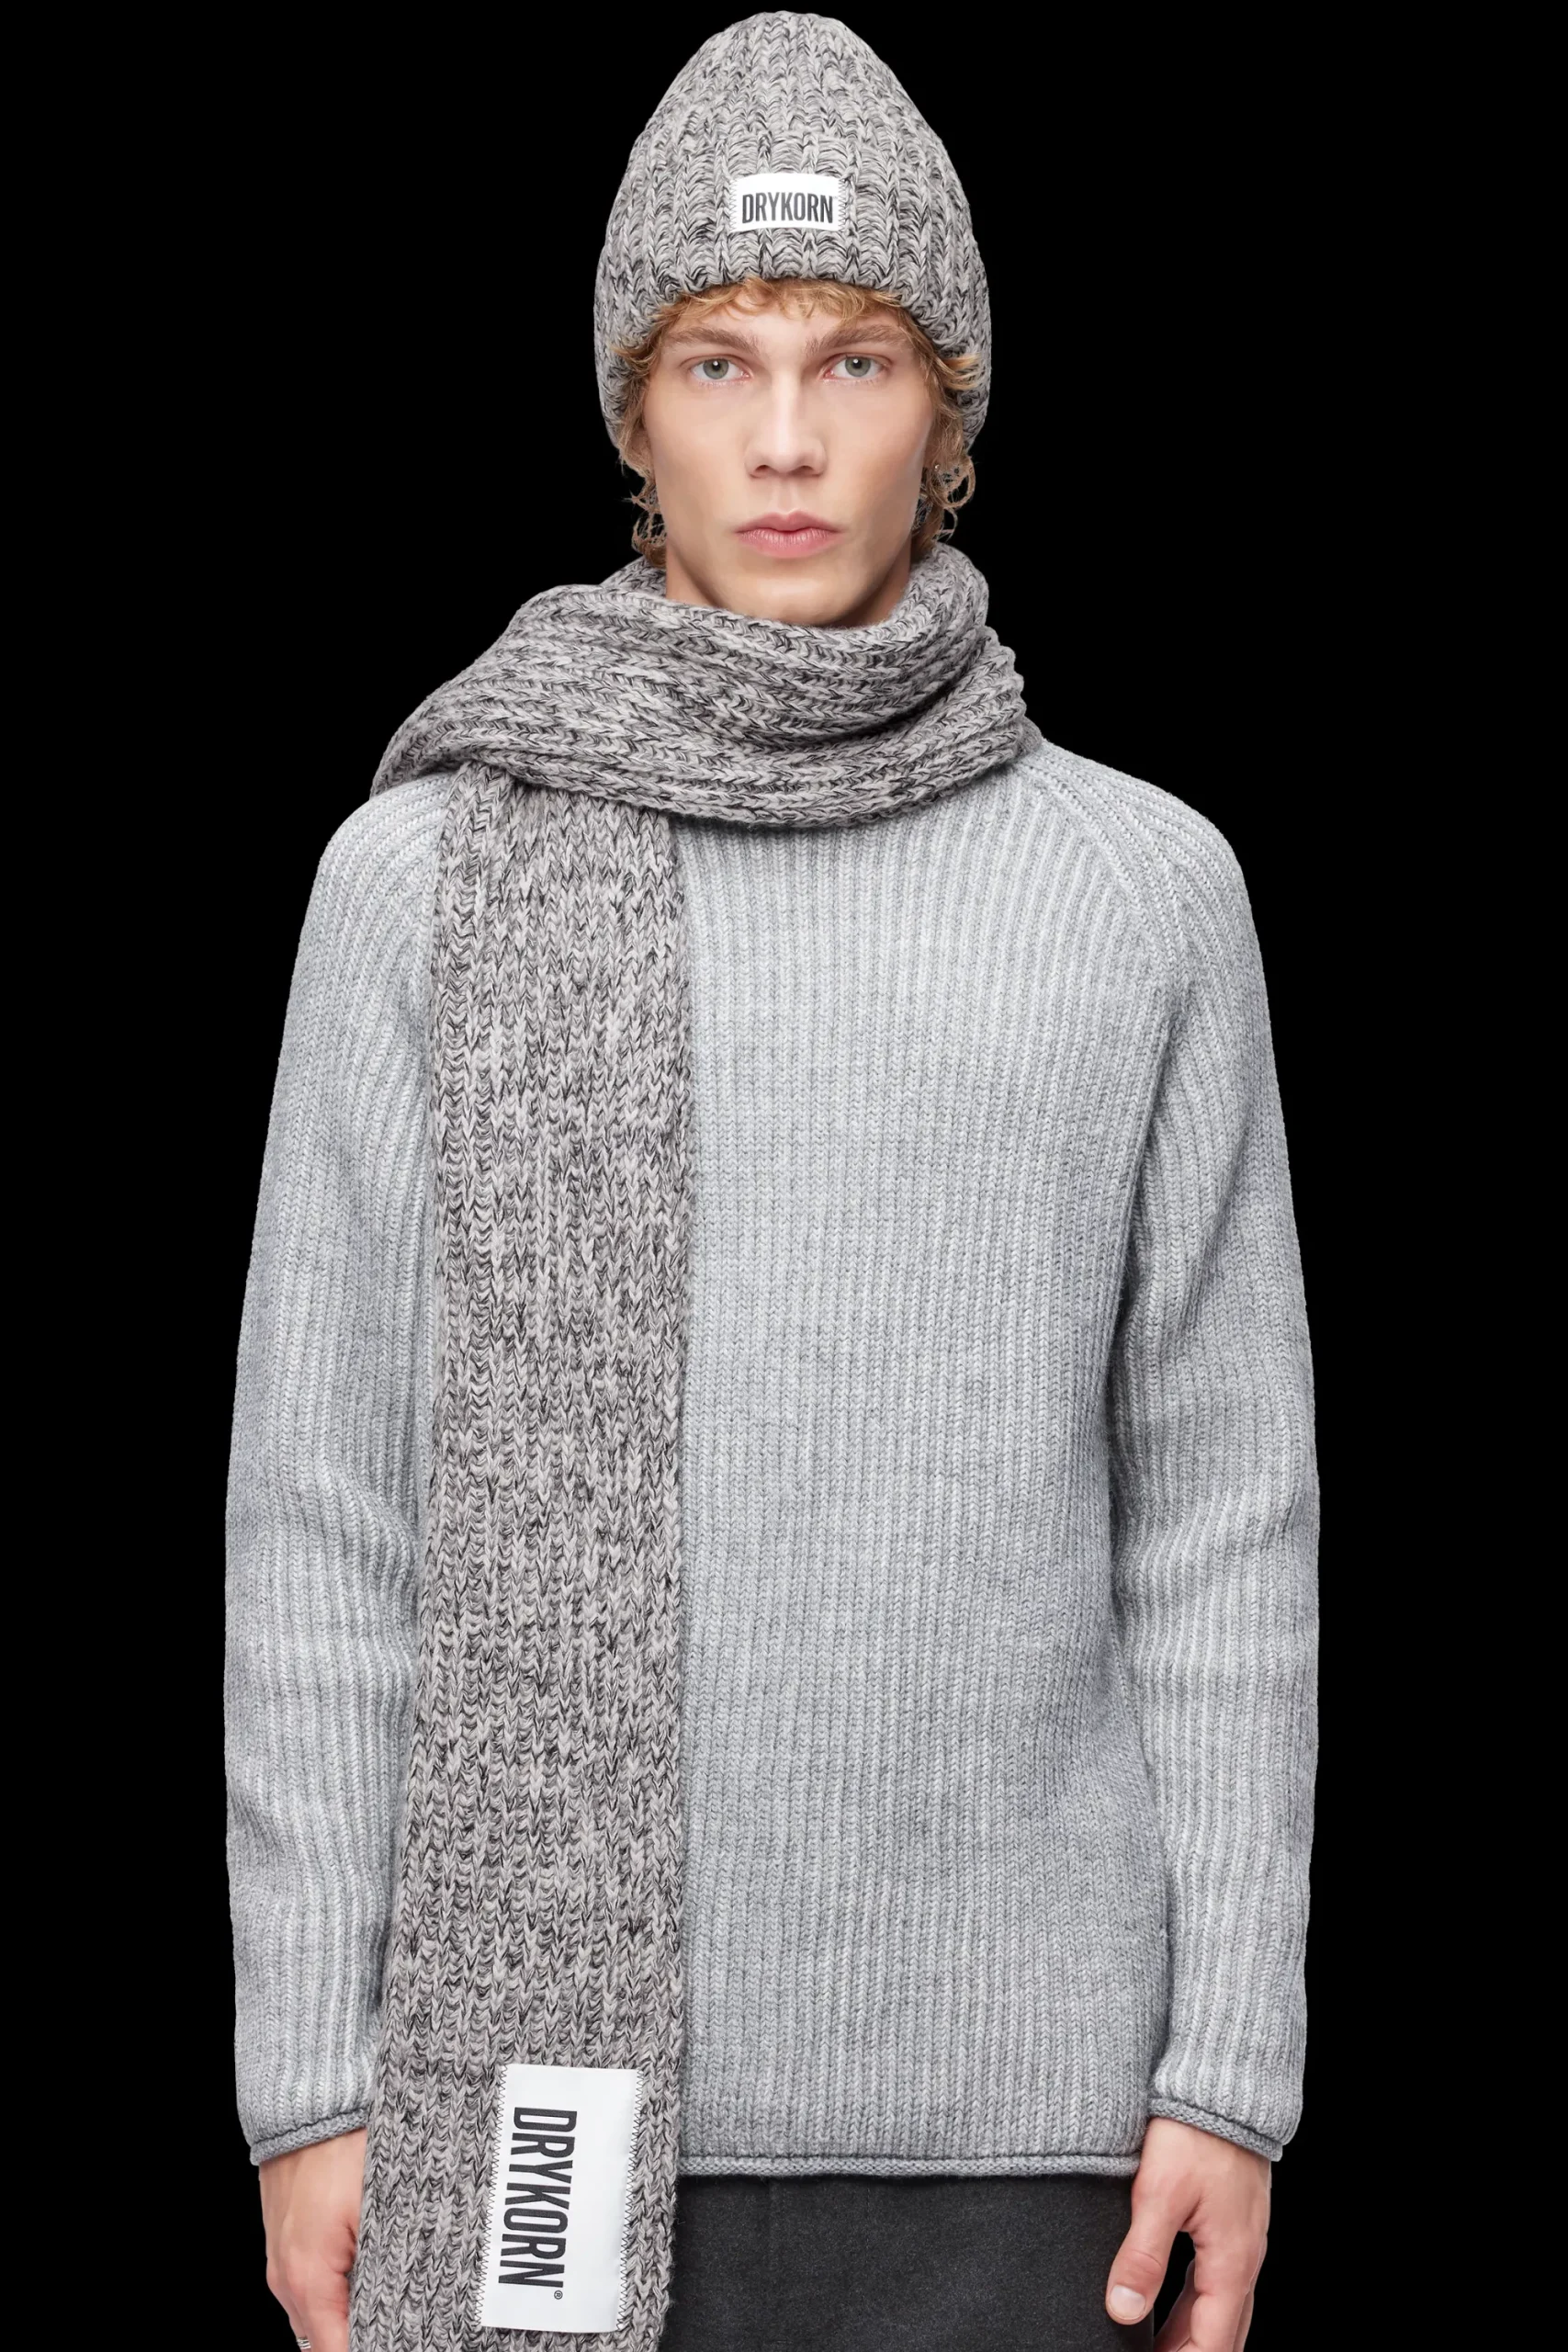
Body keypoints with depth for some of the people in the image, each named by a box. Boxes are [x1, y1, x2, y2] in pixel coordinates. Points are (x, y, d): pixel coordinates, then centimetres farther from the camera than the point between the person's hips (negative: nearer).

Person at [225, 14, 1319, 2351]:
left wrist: (1234, 2069, -1)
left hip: (990, 2086, 0)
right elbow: (328, 1513, 1)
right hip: (549, 2057, 0)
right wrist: (305, 2078, -2)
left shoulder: (1146, 891, 2)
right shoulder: (426, 877, 1)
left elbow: (1222, 1518, 3)